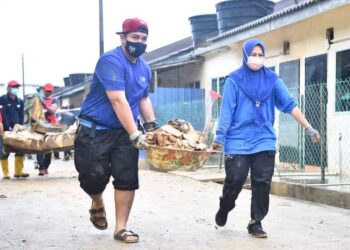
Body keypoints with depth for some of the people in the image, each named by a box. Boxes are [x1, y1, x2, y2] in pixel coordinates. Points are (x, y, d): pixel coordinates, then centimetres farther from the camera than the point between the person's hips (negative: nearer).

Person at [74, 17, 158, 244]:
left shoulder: (145, 68, 6)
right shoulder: (111, 61, -20)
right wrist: (135, 135, -31)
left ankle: (121, 227, 10)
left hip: (124, 131, 6)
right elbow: (118, 101, -27)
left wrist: (152, 126, 10)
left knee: (128, 178, -1)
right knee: (95, 175, -8)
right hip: (95, 129, -6)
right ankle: (97, 203, 27)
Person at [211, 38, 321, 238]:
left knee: (262, 184, 0)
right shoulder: (234, 80, 0)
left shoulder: (272, 79, 5)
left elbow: (289, 104, -1)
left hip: (264, 141, 2)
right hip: (238, 141, -2)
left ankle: (256, 222, 14)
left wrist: (308, 128, -7)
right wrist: (220, 136, -7)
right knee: (235, 180, -3)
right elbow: (227, 110, -2)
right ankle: (224, 208, 27)